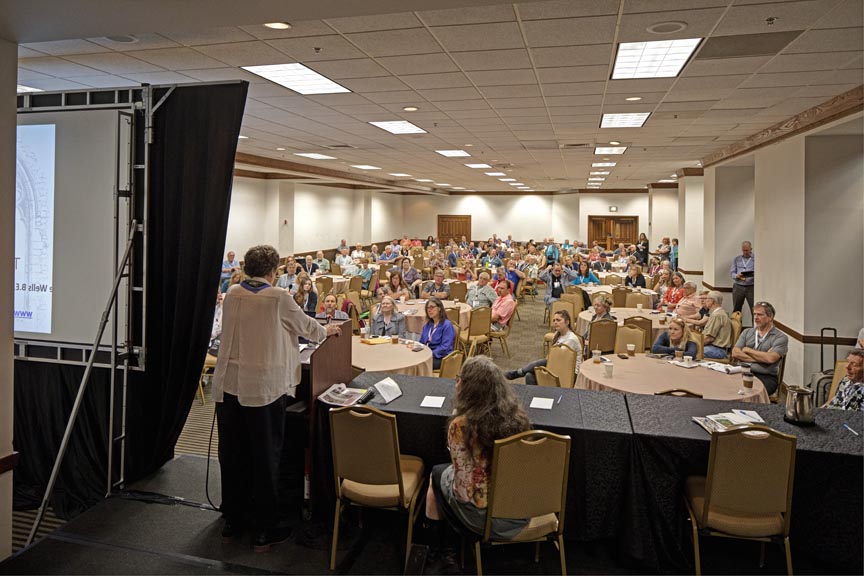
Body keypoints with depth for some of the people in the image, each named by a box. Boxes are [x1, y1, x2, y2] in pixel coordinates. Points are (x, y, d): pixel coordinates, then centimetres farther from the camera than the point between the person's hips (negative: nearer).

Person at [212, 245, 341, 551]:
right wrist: (326, 331, 25)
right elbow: (306, 325, 3)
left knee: (232, 454, 16)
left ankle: (232, 520, 32)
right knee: (265, 457, 7)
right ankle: (265, 530, 17)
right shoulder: (279, 298, -12)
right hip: (264, 387, -5)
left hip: (228, 385, 5)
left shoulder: (232, 295, 4)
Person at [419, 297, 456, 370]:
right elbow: (421, 342, 22)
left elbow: (445, 347, -14)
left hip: (441, 358, -6)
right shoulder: (427, 325, 18)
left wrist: (431, 354, -23)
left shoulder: (447, 325, -6)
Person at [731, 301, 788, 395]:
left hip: (766, 377, -4)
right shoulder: (747, 332, 18)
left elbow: (770, 358, -13)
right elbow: (735, 353, 3)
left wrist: (747, 350, 0)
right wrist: (760, 358, -7)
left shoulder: (781, 338, 4)